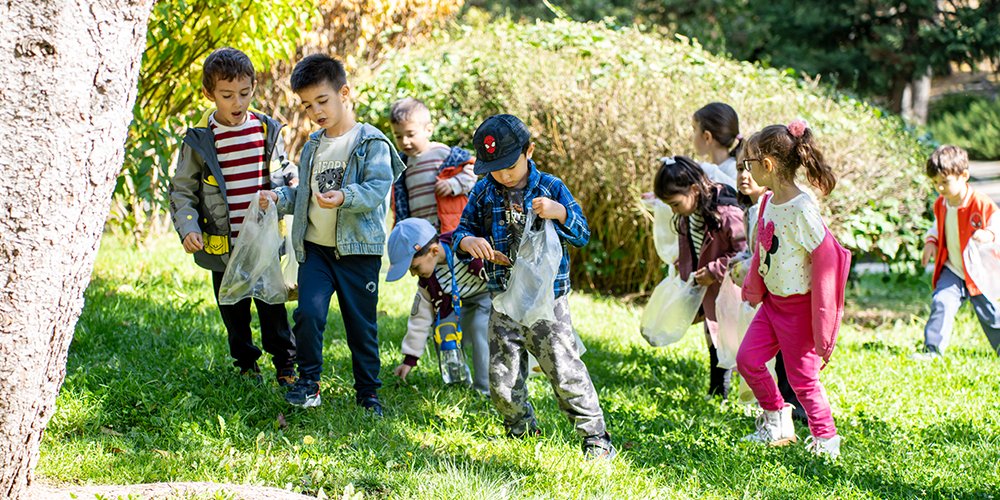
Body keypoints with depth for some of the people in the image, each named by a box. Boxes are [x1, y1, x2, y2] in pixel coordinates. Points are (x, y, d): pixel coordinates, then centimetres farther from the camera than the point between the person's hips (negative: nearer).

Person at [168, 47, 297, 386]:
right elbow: (182, 190, -1)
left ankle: (286, 365, 17)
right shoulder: (199, 141, -6)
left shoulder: (268, 130, 1)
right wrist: (187, 227, -15)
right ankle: (246, 364, 29)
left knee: (273, 307, 4)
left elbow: (281, 168, 17)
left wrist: (292, 181, -6)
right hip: (222, 246, 0)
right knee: (234, 313, 12)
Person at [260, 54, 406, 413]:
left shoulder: (371, 143, -6)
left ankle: (368, 391, 19)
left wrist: (344, 197, -34)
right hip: (315, 247, 4)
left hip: (359, 249, -4)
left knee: (362, 324, 5)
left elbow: (377, 188, -17)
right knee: (308, 313, -14)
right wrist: (279, 197, 2)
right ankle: (308, 381, 2)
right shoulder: (313, 147, 14)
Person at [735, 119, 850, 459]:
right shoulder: (768, 202, 2)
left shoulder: (802, 211, -25)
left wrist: (822, 328, -21)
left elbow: (827, 261, -24)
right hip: (773, 302, 8)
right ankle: (777, 422, 25)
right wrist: (753, 290, 25)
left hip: (799, 306, -8)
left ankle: (826, 439, 18)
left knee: (802, 376, 1)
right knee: (747, 359, 8)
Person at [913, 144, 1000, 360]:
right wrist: (931, 241, -1)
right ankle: (932, 348, -17)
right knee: (941, 303, -18)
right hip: (952, 269, 4)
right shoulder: (940, 205, 1)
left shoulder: (981, 204, -19)